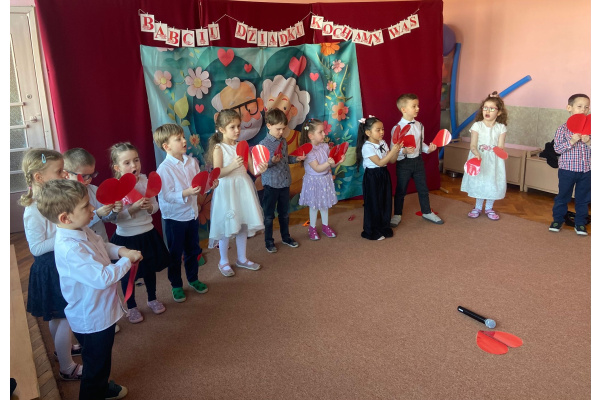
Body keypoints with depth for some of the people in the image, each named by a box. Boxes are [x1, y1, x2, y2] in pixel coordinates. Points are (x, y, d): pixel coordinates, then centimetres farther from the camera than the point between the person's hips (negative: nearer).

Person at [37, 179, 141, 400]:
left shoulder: (82, 230, -6)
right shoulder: (70, 249, -35)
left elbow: (102, 245, 14)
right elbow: (102, 278, -36)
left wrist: (120, 250, -6)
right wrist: (127, 261, -21)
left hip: (102, 311, 10)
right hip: (92, 320, -10)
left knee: (102, 359, 31)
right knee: (96, 363, 13)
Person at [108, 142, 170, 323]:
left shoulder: (145, 180, -5)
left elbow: (155, 206, 4)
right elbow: (113, 218, -20)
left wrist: (149, 206, -18)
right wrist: (133, 208, -30)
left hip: (147, 233, 4)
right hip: (126, 237, -4)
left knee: (150, 269, 21)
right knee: (128, 273, 13)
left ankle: (152, 299, 44)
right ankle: (131, 307, 34)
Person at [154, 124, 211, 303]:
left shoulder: (192, 162, -2)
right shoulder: (164, 168, -19)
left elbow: (200, 184, 5)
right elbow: (166, 196, -22)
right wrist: (186, 193, -34)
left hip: (192, 213, 6)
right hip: (174, 217, -5)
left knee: (192, 249, 20)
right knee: (175, 254, 11)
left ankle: (193, 279, 40)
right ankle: (176, 285, 28)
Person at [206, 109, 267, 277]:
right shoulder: (218, 148, -10)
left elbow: (252, 169, 1)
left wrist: (260, 169, -20)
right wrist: (233, 165, -31)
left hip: (243, 188, 5)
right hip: (226, 189, -5)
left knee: (243, 225, 14)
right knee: (226, 226, 5)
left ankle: (242, 258, 31)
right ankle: (224, 261, 23)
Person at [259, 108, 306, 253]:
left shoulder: (283, 141, 5)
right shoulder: (264, 144, -15)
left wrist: (296, 158, 2)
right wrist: (272, 161, -31)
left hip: (285, 183, 6)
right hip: (271, 184, -6)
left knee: (285, 213, 18)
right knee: (269, 214, 7)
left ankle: (286, 237, 34)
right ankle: (269, 241, 21)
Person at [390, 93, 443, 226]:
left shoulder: (419, 125, 2)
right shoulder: (398, 128, -16)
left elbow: (421, 143, 13)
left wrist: (428, 149, -6)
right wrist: (404, 151, -33)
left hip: (418, 160, 5)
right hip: (404, 162, -5)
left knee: (423, 188, 16)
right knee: (400, 190, 9)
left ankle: (427, 212, 33)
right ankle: (397, 215, 25)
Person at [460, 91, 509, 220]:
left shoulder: (501, 128, -3)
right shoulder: (477, 126, -6)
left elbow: (500, 147, -8)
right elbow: (473, 145, -12)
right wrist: (477, 154, -32)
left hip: (493, 161, 1)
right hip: (479, 160, -1)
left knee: (493, 184, 8)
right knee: (478, 183, 8)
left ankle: (489, 208, 28)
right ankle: (478, 207, 27)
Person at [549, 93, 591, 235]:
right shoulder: (563, 129, -7)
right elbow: (557, 148, -11)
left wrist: (589, 142, -16)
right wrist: (572, 141, -23)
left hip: (586, 170, 3)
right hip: (567, 169, -3)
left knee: (583, 198, 12)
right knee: (563, 196, 10)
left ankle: (580, 223, 25)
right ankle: (557, 220, 24)